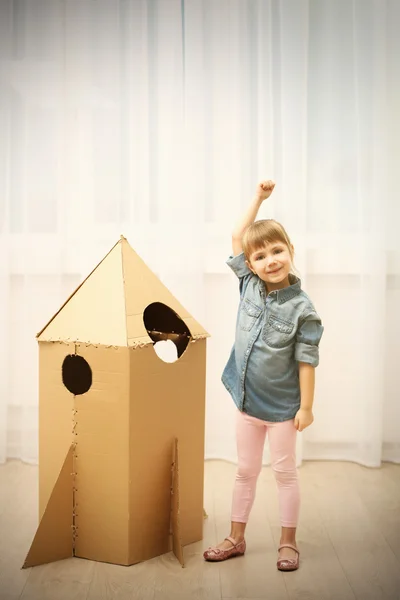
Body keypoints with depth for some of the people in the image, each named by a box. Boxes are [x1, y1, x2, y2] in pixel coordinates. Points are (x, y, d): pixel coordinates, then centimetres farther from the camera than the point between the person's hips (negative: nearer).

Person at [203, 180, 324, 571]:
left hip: (282, 406, -4)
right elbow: (237, 235, 5)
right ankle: (236, 539, 27)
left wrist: (306, 406, -13)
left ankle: (288, 542, 24)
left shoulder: (301, 308, -17)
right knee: (245, 471, 15)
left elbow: (306, 360, -14)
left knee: (284, 472, 10)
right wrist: (259, 198, 2)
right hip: (247, 400, 5)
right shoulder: (250, 285, -4)